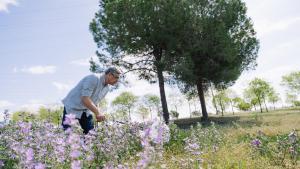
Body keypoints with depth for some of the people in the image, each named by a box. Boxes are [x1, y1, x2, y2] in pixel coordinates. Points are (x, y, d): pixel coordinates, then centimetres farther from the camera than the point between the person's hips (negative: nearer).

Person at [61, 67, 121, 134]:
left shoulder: (107, 88, 2)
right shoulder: (93, 78, -24)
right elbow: (85, 99, -32)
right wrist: (97, 113, -37)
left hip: (86, 110, 8)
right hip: (72, 107, -7)